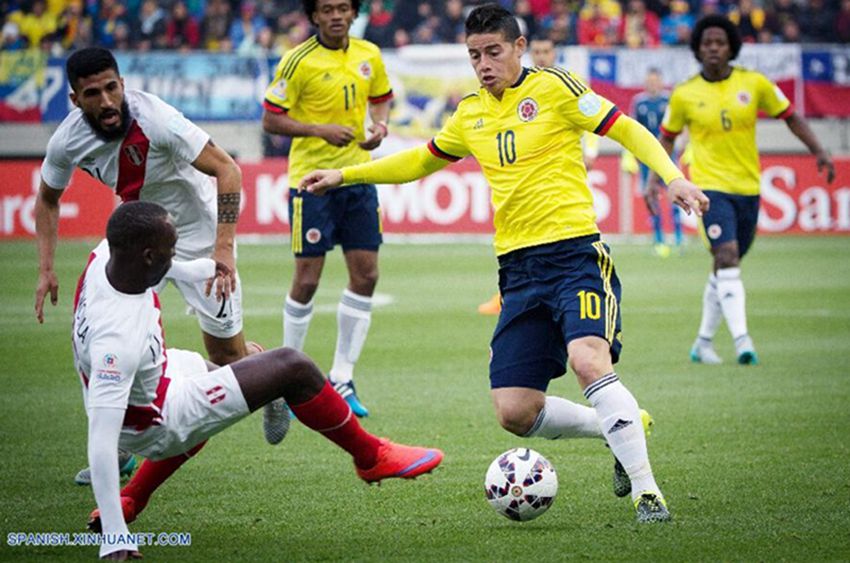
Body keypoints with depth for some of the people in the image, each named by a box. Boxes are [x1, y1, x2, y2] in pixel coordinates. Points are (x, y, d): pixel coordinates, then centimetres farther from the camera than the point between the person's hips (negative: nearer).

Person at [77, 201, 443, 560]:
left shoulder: (107, 255, -18)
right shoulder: (118, 340, -40)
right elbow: (100, 442, -40)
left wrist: (202, 268, 25)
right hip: (154, 424, -9)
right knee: (293, 369, -8)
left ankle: (132, 499, 34)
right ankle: (371, 457, 17)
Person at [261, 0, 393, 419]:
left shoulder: (369, 56, 6)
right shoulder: (298, 61, -10)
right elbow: (271, 120, -9)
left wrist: (380, 125, 0)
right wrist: (321, 129, -20)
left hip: (358, 177, 5)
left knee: (365, 274, 1)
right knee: (307, 279, -3)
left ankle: (341, 380, 11)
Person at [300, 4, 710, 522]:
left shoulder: (553, 88, -2)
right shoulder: (471, 115, 16)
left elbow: (627, 130, -4)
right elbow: (421, 161, 32)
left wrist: (672, 176, -19)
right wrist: (345, 175, 30)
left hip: (575, 251, -6)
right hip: (518, 268, 6)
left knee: (588, 359, -30)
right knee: (515, 413, -3)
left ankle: (646, 491, -24)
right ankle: (622, 428, 20)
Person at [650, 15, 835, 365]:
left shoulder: (754, 83, -1)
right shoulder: (685, 95, -3)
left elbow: (789, 116, 10)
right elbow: (667, 137, 12)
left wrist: (818, 151, 1)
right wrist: (655, 179, 2)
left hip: (748, 187, 3)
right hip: (711, 185, -3)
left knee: (724, 268, 11)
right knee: (727, 257, -22)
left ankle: (703, 342, 25)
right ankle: (741, 339, -28)